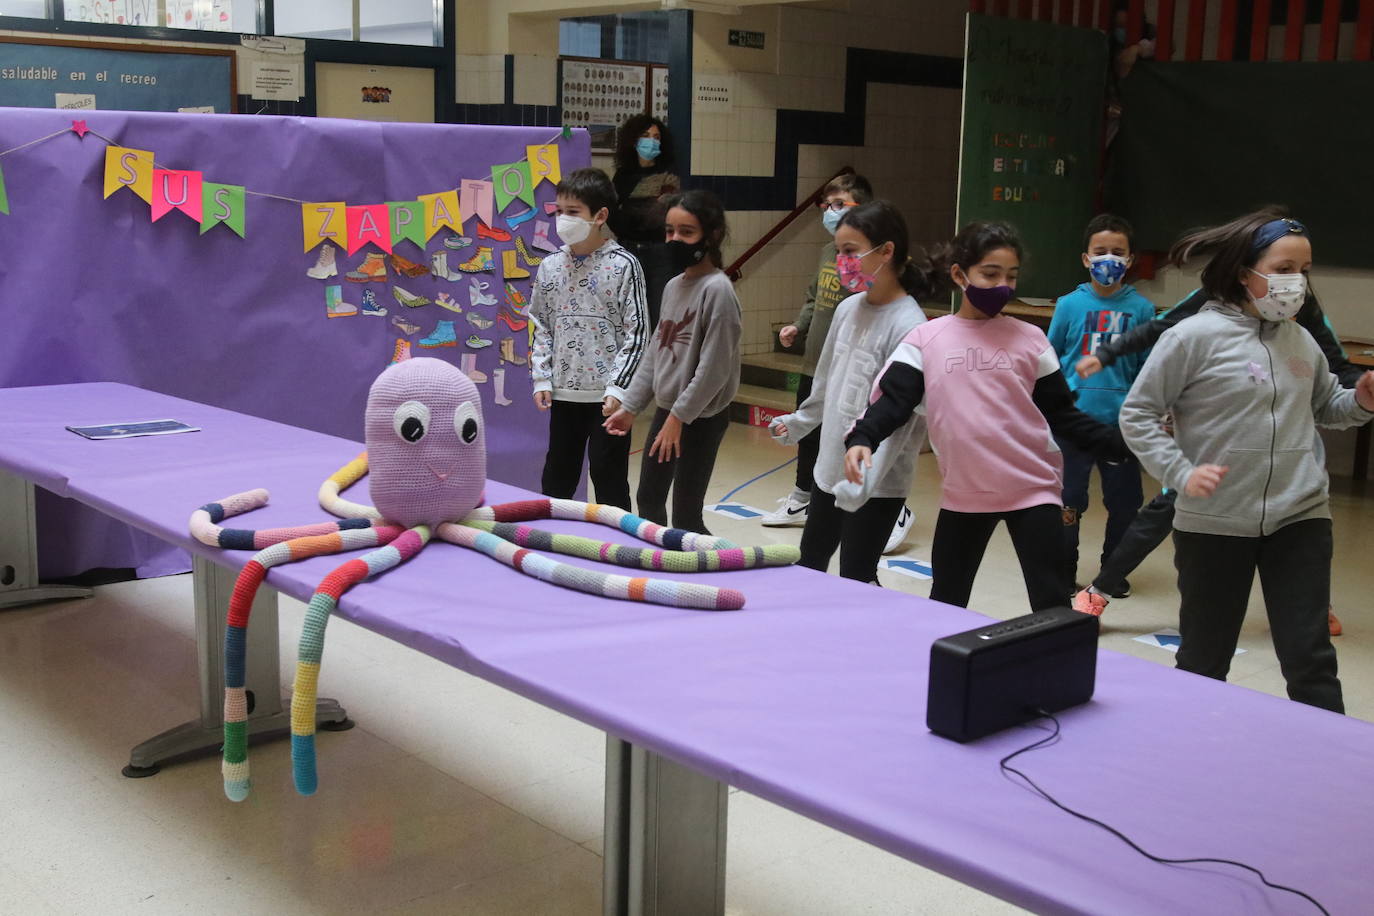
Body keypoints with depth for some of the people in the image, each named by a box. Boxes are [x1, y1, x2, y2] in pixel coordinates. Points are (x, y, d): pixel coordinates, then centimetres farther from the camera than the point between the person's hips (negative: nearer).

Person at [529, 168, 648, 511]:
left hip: (608, 394, -4)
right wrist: (542, 379, 4)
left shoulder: (623, 265, -8)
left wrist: (618, 387, -13)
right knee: (557, 476, 13)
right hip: (564, 392, 5)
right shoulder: (550, 267, 6)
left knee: (609, 477, 3)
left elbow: (637, 332, -8)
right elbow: (542, 328, 13)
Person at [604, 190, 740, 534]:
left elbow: (714, 366, -21)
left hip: (701, 416, -9)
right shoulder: (672, 286, 9)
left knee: (685, 516, -4)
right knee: (648, 500, 18)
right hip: (665, 409, 9)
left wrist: (679, 416, -19)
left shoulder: (717, 289, -17)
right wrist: (629, 406, 11)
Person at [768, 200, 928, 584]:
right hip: (830, 468, 8)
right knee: (808, 565, 19)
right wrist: (799, 423, 31)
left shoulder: (908, 326, -19)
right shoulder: (848, 309, 4)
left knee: (856, 581, 0)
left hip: (877, 484, -8)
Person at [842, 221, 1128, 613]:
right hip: (963, 493, 1)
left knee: (1052, 607, 1)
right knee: (945, 604, 14)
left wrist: (1122, 443, -7)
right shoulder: (925, 339, 0)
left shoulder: (1030, 338, 1)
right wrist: (862, 439, -24)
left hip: (1033, 489, -1)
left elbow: (1061, 414, 4)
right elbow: (893, 399, -5)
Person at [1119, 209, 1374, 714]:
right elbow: (1137, 414, -7)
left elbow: (1325, 407, 22)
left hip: (1300, 519, 4)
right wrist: (1181, 473, -17)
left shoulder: (1302, 341, 6)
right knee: (1204, 659, 12)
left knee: (1311, 659, 5)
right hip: (1213, 524, -3)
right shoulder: (1195, 337, -10)